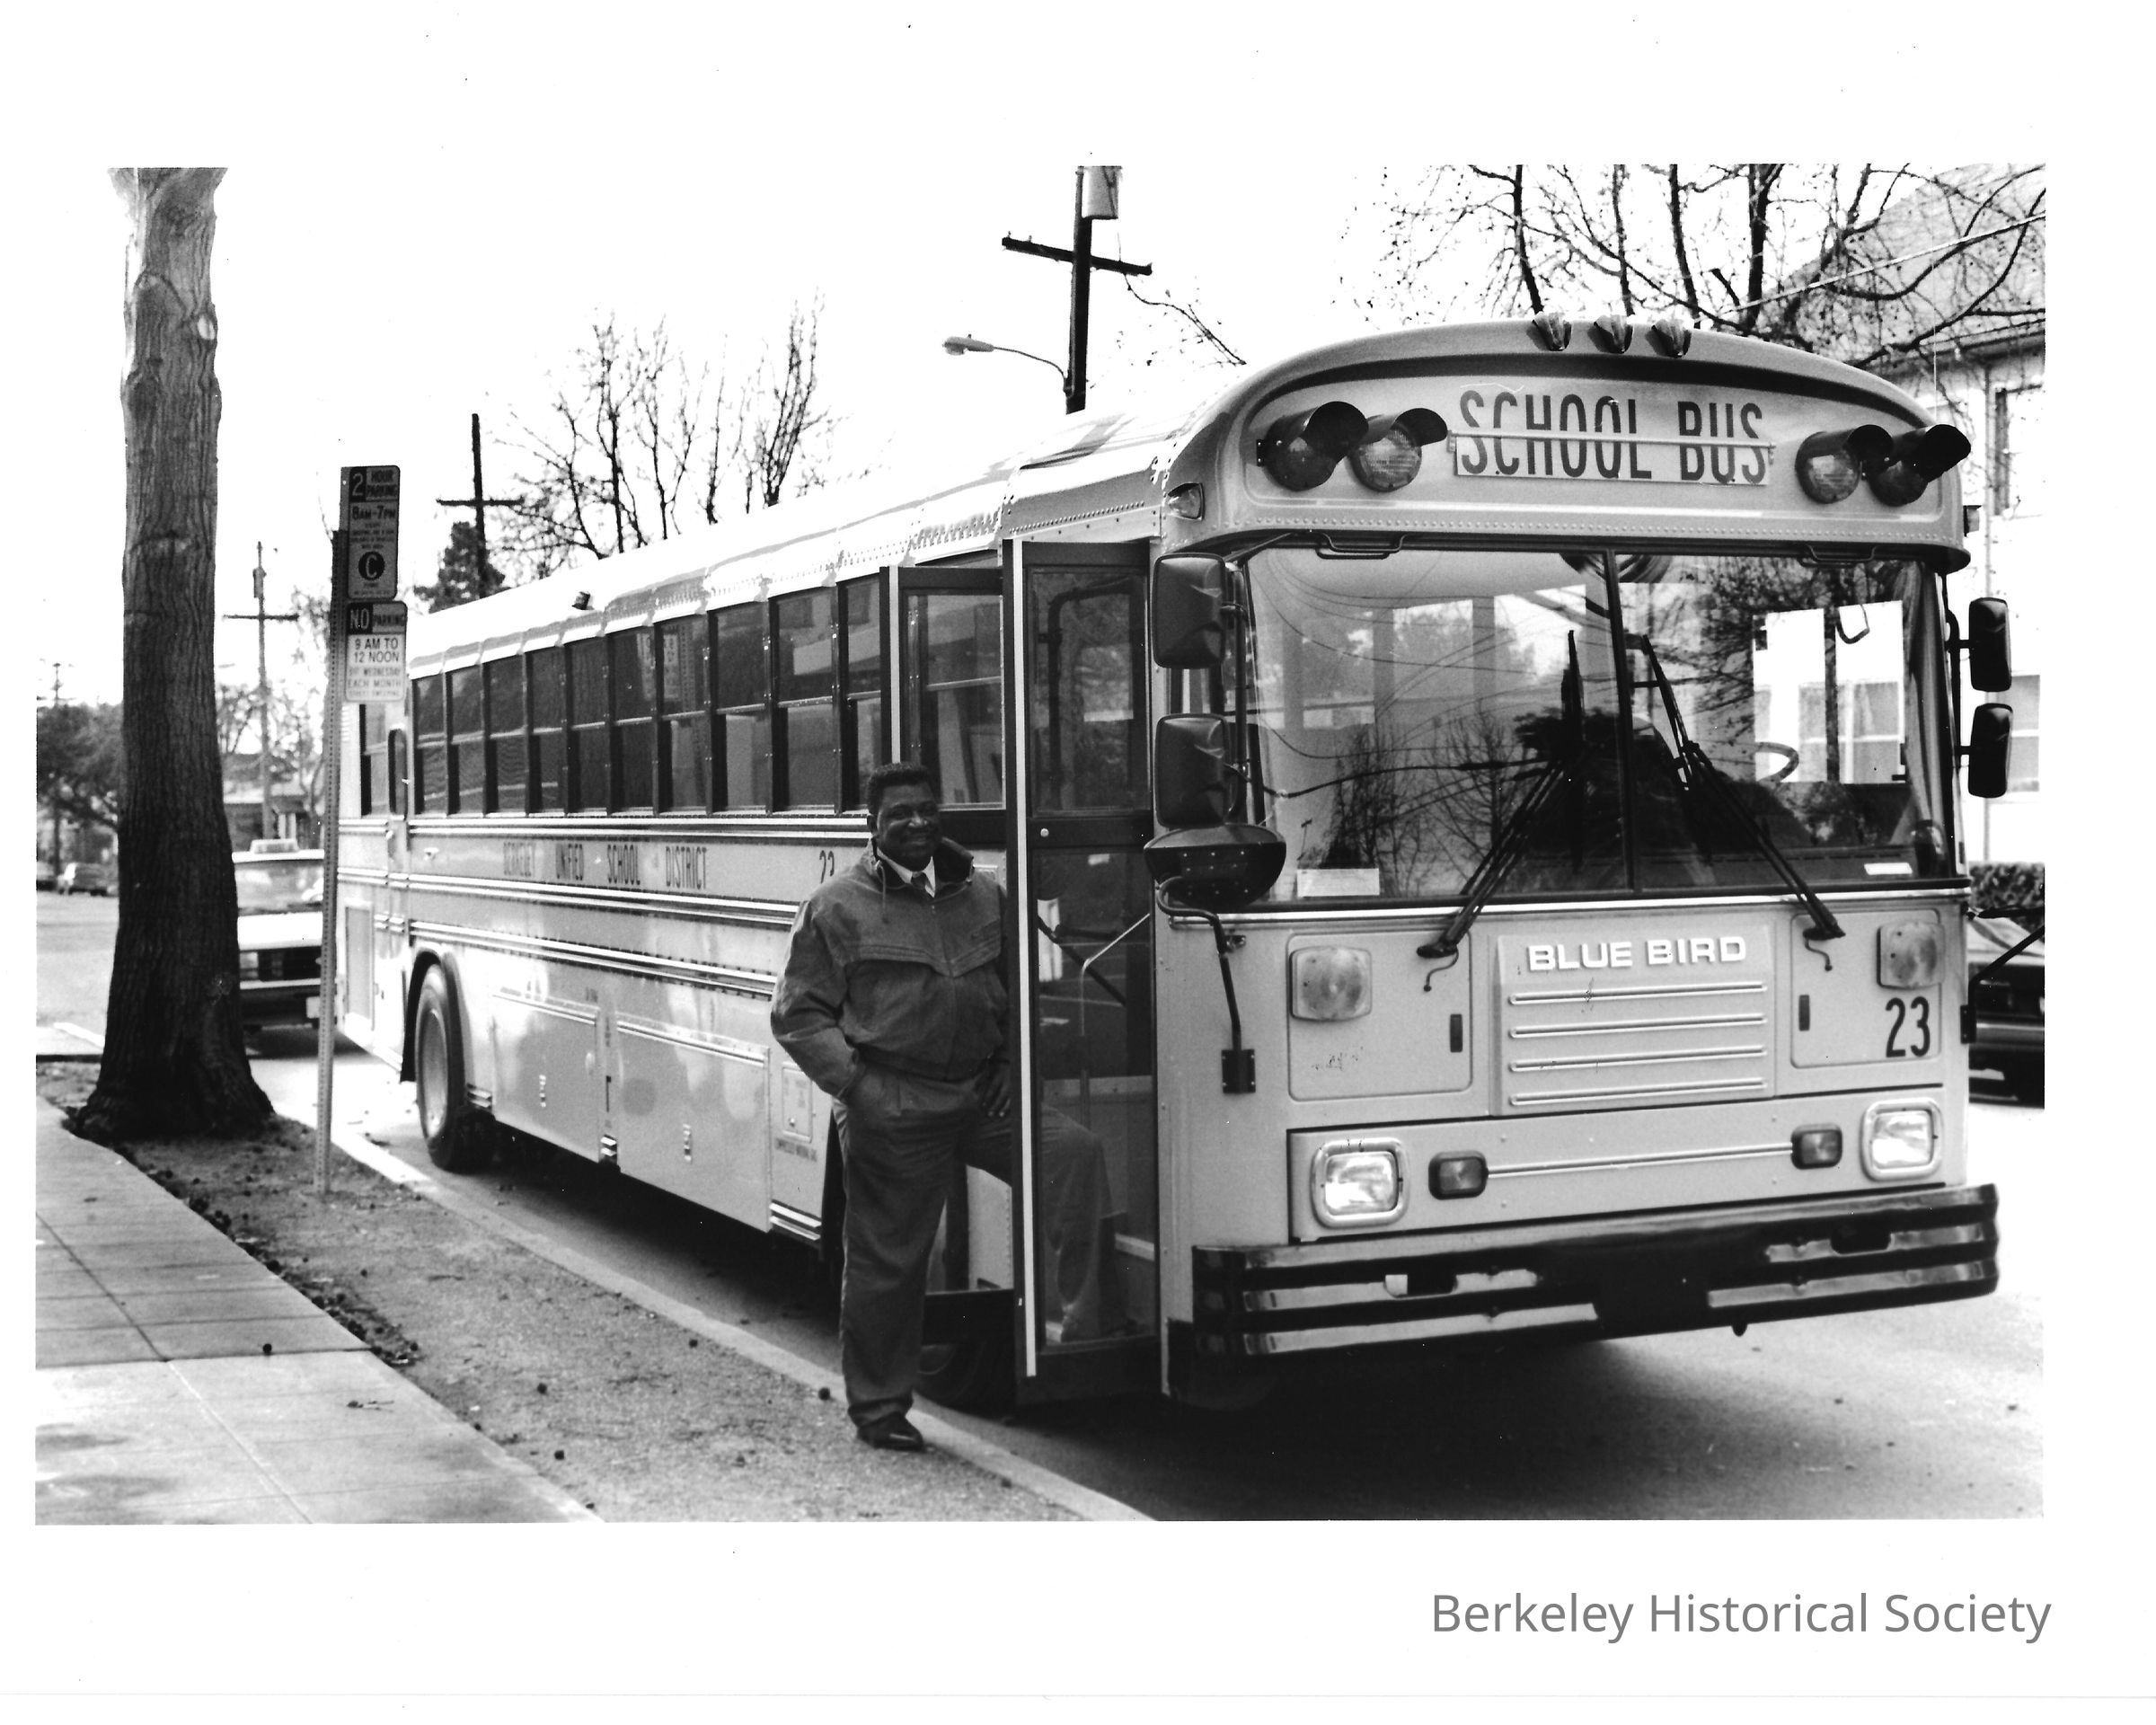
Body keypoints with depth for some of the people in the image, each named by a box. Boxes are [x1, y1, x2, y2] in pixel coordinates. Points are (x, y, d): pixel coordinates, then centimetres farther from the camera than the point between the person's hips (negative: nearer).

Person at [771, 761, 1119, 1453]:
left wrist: (1009, 1064, 6)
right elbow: (797, 1016, 0)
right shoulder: (838, 908, 0)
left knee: (1076, 1151, -18)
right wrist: (856, 1083, -12)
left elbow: (1019, 991, 22)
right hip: (892, 1113, -4)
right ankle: (878, 1407, 20)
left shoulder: (984, 896, 13)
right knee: (887, 1262, 2)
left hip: (984, 1097, 4)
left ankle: (1080, 1330, -13)